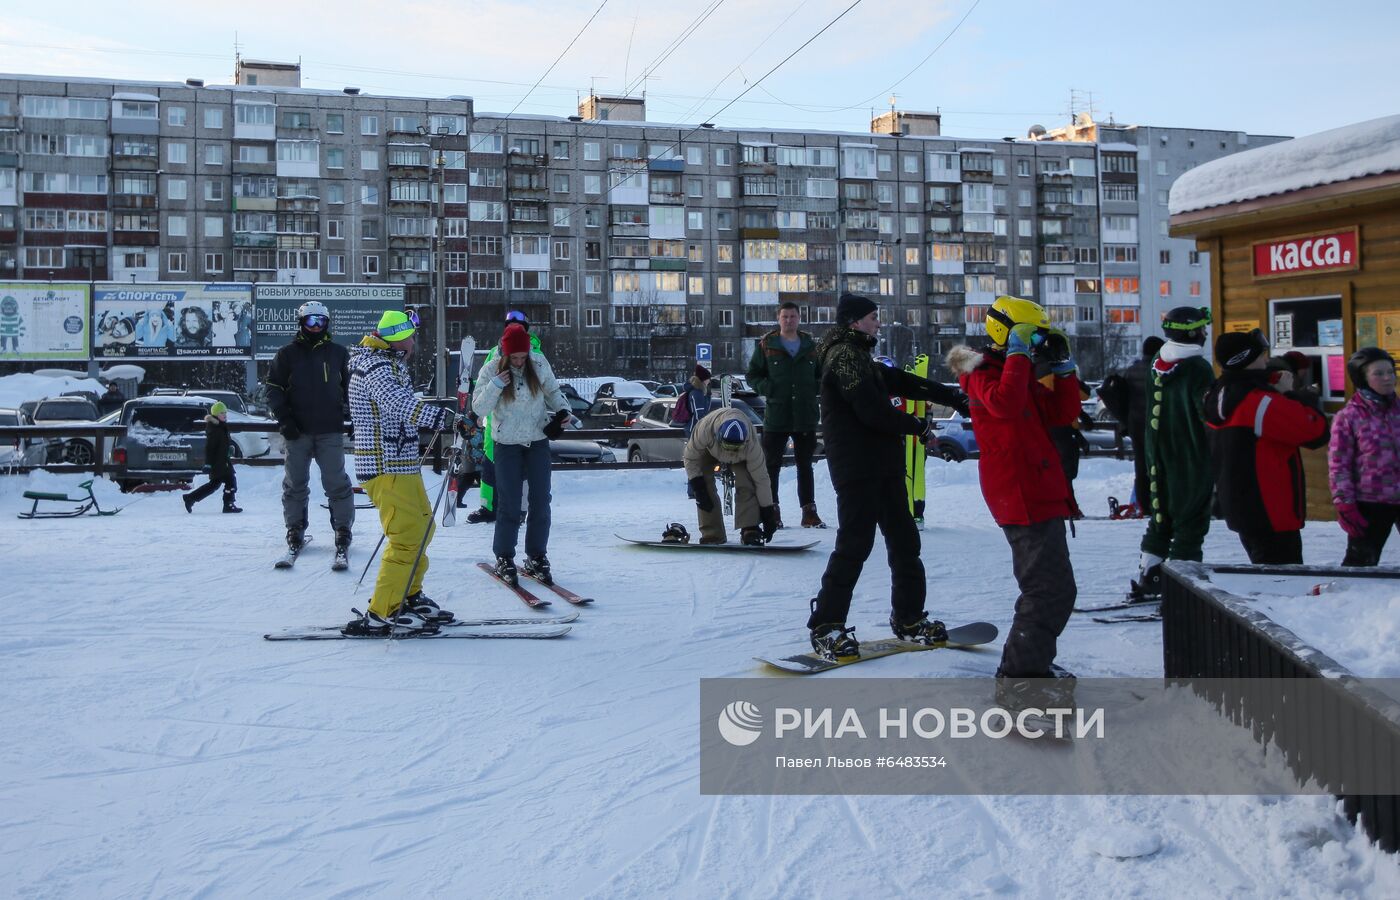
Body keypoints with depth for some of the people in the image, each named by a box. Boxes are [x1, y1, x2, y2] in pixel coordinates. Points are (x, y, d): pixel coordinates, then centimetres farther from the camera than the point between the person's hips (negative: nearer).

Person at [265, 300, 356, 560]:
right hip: (298, 431, 0)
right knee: (295, 483, 6)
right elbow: (274, 388, 6)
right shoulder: (287, 354, 7)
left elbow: (350, 387, 16)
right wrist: (284, 419, -5)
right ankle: (295, 530, 17)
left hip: (331, 431, 0)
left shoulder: (338, 353, 10)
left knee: (337, 483, -2)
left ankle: (343, 529, 8)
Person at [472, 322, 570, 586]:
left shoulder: (539, 364, -3)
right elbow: (479, 409, -9)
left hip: (539, 441, 2)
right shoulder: (493, 370, -8)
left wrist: (562, 410, -5)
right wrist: (495, 386, -22)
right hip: (507, 445, -2)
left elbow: (552, 391, 13)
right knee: (509, 504, -2)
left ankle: (537, 557, 14)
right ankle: (504, 559, 11)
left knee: (540, 502, 3)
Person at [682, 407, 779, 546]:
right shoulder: (704, 429, -45)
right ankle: (712, 535, -6)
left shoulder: (751, 445, -43)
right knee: (705, 487, -15)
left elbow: (761, 479, -33)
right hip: (709, 450, 1)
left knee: (747, 486, -24)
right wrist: (697, 486, -27)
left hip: (741, 457, -1)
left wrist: (768, 512, -28)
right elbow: (690, 457, -26)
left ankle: (750, 531, -19)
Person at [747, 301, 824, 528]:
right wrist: (768, 389, -10)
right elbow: (753, 375, 7)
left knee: (805, 465, 9)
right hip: (776, 416, -2)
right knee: (772, 465, 0)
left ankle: (809, 511, 13)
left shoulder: (810, 346, 10)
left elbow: (822, 374, 20)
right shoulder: (766, 345, 3)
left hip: (805, 416, 2)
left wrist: (814, 389, 1)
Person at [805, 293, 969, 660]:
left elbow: (901, 382, 17)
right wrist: (918, 426, -10)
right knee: (855, 544, -9)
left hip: (882, 465, 10)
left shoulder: (859, 356, 20)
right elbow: (872, 410, -21)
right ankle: (826, 627, -2)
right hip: (857, 468, -10)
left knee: (904, 539, 13)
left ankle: (908, 619, 23)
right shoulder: (844, 355, -12)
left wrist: (953, 397, 9)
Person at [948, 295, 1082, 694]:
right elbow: (1005, 404, -31)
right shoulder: (984, 374, -9)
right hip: (1022, 496, -11)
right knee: (1053, 590, -14)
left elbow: (1063, 413, 17)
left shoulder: (1021, 376, 20)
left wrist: (1063, 368, 9)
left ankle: (1033, 662, 36)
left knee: (1048, 587, 22)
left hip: (1040, 493, 11)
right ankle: (1017, 676, -10)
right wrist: (1018, 354, -24)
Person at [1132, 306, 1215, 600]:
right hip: (1193, 463, -7)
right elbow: (1209, 417, -16)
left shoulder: (1157, 368, 9)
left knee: (1160, 520, 17)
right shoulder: (1198, 369, -14)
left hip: (1159, 462, 7)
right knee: (1190, 524, -3)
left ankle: (1145, 581, 20)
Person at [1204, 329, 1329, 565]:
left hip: (1238, 508, 9)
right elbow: (1318, 431, -18)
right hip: (1272, 516, -9)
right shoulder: (1261, 402, -22)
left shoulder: (1218, 398, 6)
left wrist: (1279, 396, 5)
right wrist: (1291, 395, -5)